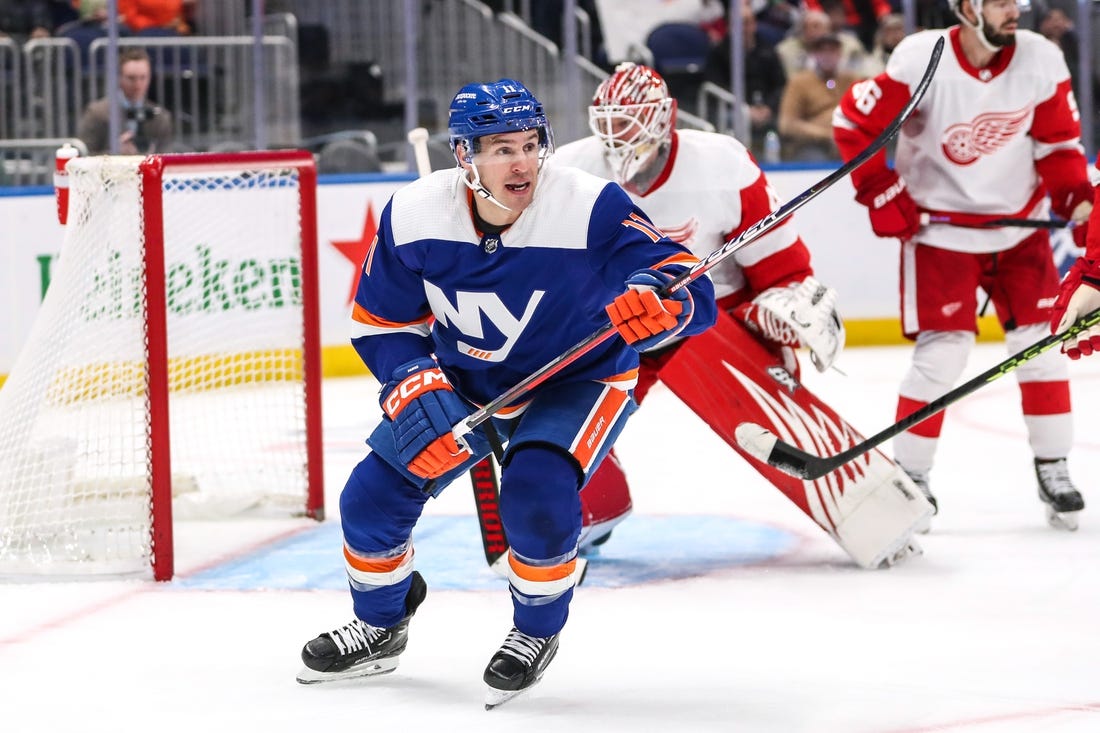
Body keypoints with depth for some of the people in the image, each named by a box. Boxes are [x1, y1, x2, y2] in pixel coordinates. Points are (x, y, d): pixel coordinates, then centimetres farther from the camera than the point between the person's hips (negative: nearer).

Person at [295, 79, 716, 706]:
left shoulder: (591, 208, -30)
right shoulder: (413, 215, -19)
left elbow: (695, 292, -31)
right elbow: (381, 321, -4)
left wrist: (657, 299, -54)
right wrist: (415, 385, -22)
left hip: (577, 380, -4)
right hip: (462, 380, 4)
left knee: (537, 497, -29)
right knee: (372, 496, -2)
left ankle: (537, 634, 1)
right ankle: (380, 626, 29)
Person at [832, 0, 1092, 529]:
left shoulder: (1041, 61, -10)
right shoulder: (922, 61, -21)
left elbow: (1058, 142, 2)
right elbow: (853, 123, -12)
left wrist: (1078, 201, -11)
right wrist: (883, 196, -12)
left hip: (1019, 223, 4)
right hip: (939, 226, -4)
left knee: (1041, 342, 1)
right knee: (942, 352, -10)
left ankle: (1052, 470, 15)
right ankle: (908, 477, 4)